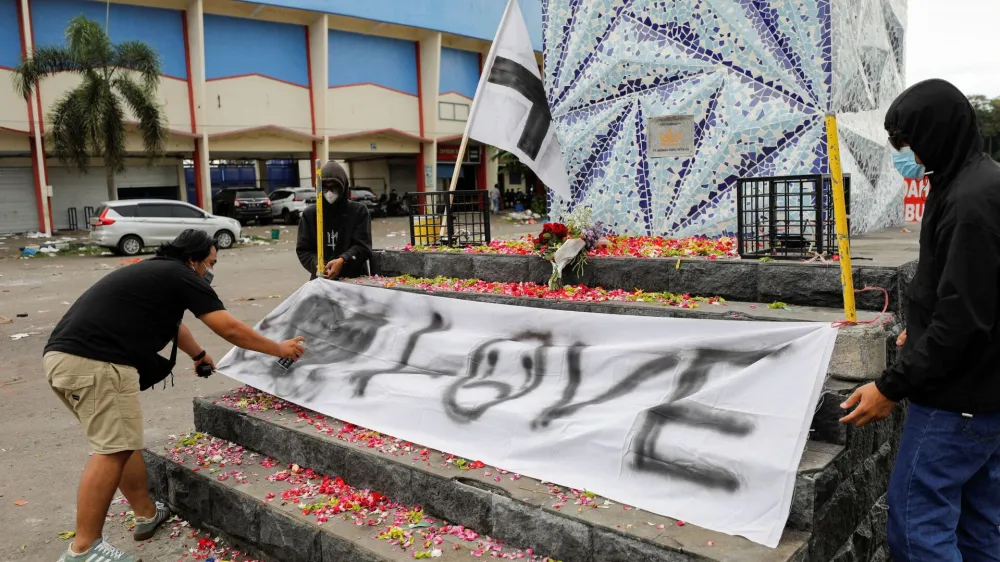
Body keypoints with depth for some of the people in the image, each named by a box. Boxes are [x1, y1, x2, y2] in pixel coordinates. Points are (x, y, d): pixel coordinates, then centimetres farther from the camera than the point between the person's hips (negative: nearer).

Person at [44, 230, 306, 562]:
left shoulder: (155, 272, 27)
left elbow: (169, 321, 45)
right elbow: (230, 329, -1)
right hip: (95, 361, -10)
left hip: (64, 356, 10)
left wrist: (198, 355, 61)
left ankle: (148, 514, 28)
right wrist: (279, 349, 11)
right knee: (113, 449, -7)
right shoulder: (182, 277, 0)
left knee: (121, 442, 17)